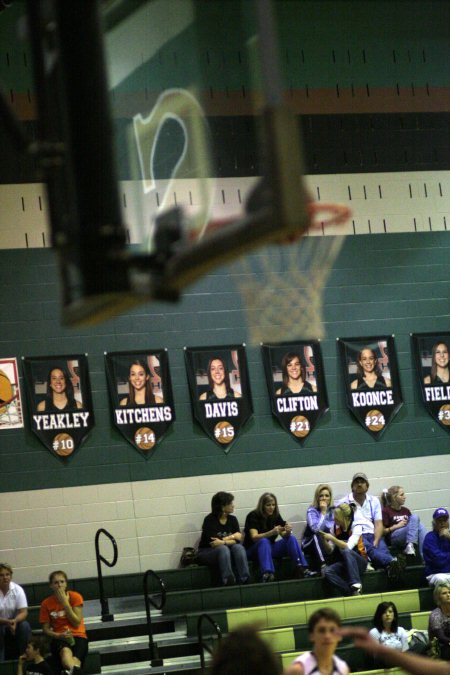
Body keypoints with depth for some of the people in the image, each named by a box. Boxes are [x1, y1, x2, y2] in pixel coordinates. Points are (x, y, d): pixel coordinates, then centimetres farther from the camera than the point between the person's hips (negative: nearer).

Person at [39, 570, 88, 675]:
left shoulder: (74, 597, 3)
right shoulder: (46, 603, 6)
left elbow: (77, 623, -4)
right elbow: (46, 629, 6)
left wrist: (65, 603, -9)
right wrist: (59, 635, -14)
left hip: (78, 636, 2)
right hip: (58, 638, -2)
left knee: (76, 659, -35)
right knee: (66, 651, -41)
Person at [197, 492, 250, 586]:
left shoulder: (232, 519, 7)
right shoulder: (210, 520, -10)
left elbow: (239, 538, -4)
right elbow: (212, 542, -20)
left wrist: (223, 541, -19)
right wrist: (232, 537, -13)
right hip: (207, 552, -4)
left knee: (238, 548, -26)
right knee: (223, 549, -35)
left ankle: (245, 580, -38)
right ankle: (228, 582, -48)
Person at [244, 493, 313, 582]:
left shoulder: (276, 516, 3)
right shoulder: (253, 516, -13)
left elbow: (284, 535, -2)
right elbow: (254, 537, -26)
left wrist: (288, 531, -27)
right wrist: (272, 532, -41)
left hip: (270, 548, 5)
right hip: (253, 550, -5)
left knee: (291, 538, -15)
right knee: (264, 541, -37)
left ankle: (301, 569, -27)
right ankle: (267, 574, -57)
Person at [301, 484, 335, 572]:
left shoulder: (333, 510, 2)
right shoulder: (312, 511, -10)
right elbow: (316, 529, -27)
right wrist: (323, 512, -22)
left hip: (327, 543, 4)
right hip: (310, 544, -4)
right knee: (317, 536, -35)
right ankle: (323, 565, -44)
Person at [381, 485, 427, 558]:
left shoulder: (406, 511, 20)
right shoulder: (386, 511, 1)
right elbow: (382, 531, -3)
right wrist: (397, 526, -11)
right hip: (393, 538, -6)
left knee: (420, 527, -27)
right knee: (415, 517, -22)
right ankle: (410, 545, -35)